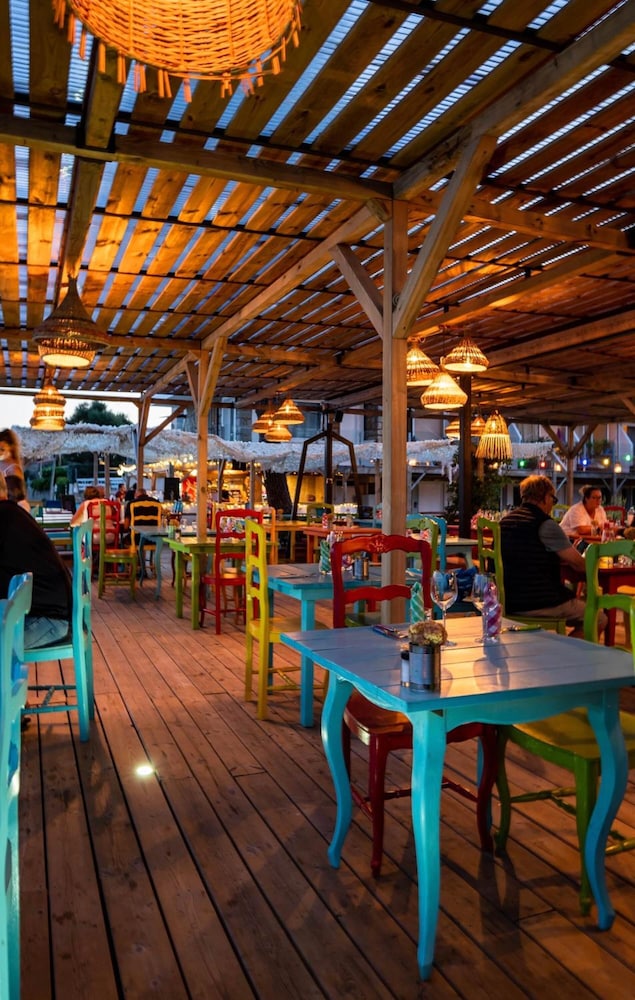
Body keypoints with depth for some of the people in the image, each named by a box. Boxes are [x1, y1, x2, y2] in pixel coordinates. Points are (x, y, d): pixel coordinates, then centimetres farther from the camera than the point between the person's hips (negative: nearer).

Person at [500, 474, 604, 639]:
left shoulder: (506, 520, 11)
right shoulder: (545, 524, -14)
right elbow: (579, 564, -8)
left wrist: (560, 559, 16)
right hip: (538, 603, -8)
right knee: (599, 619, 7)